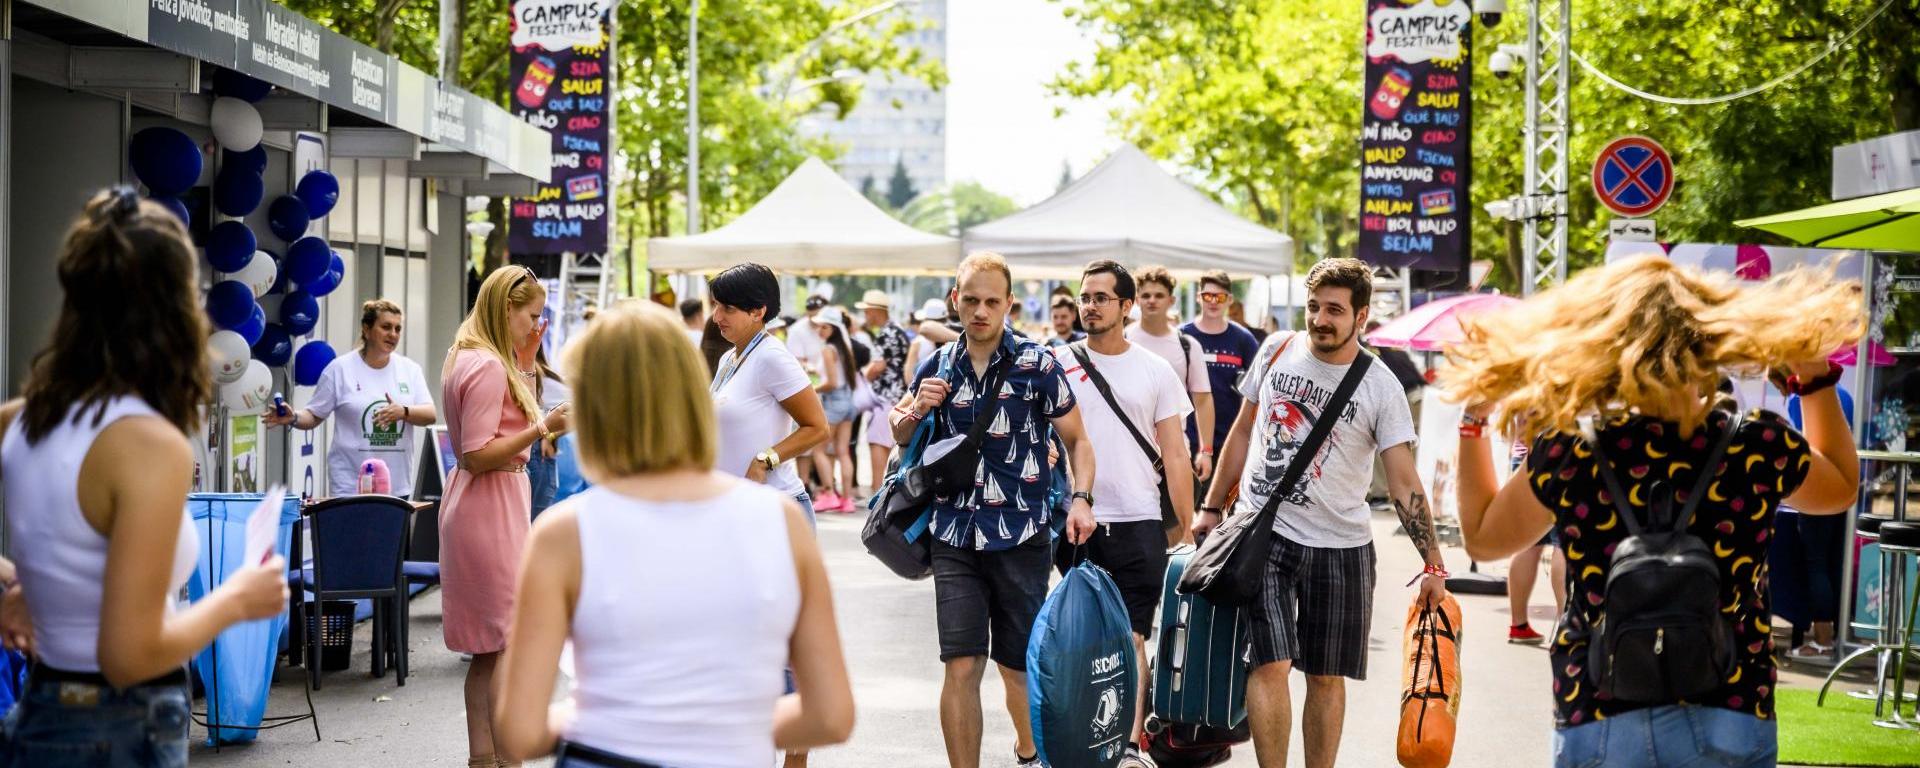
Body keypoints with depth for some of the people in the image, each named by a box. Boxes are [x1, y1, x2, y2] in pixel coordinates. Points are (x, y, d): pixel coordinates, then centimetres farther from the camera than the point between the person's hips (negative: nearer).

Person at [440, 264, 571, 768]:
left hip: (481, 508, 11)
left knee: (488, 649, 14)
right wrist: (542, 428, -25)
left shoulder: (473, 359, 14)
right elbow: (478, 455, -21)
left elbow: (508, 421, 23)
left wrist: (526, 364, 17)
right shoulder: (488, 367, -17)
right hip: (491, 507, -11)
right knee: (509, 645, -9)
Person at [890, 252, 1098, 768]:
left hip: (1023, 537, -2)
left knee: (1019, 665, 10)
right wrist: (916, 408, -2)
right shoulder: (937, 368, 6)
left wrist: (1080, 499, -14)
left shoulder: (1036, 365, -3)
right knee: (961, 667, -7)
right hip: (956, 537, 2)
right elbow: (901, 435, 20)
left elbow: (1076, 439, 3)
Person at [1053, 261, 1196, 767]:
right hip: (1076, 521, 1)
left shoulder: (1155, 371, 4)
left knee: (1132, 639, -6)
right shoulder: (1059, 365, 4)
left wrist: (1185, 526, 1)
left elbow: (1175, 455, 5)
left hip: (1138, 522, -1)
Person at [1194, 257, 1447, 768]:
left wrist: (1433, 563, -15)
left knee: (1327, 678, 7)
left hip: (1341, 547, 0)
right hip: (1263, 533, 1)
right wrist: (1211, 509, 13)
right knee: (1270, 664, -12)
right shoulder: (1277, 351, 1)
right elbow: (1243, 431, 13)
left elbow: (1404, 484, -8)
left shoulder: (1380, 388, -7)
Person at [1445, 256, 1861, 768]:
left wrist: (1474, 421, 20)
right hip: (1729, 725, 0)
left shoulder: (1569, 459, -8)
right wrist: (1817, 376, 24)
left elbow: (1482, 538, 11)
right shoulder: (1760, 449, -7)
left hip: (1596, 726, 0)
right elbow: (1841, 487, 18)